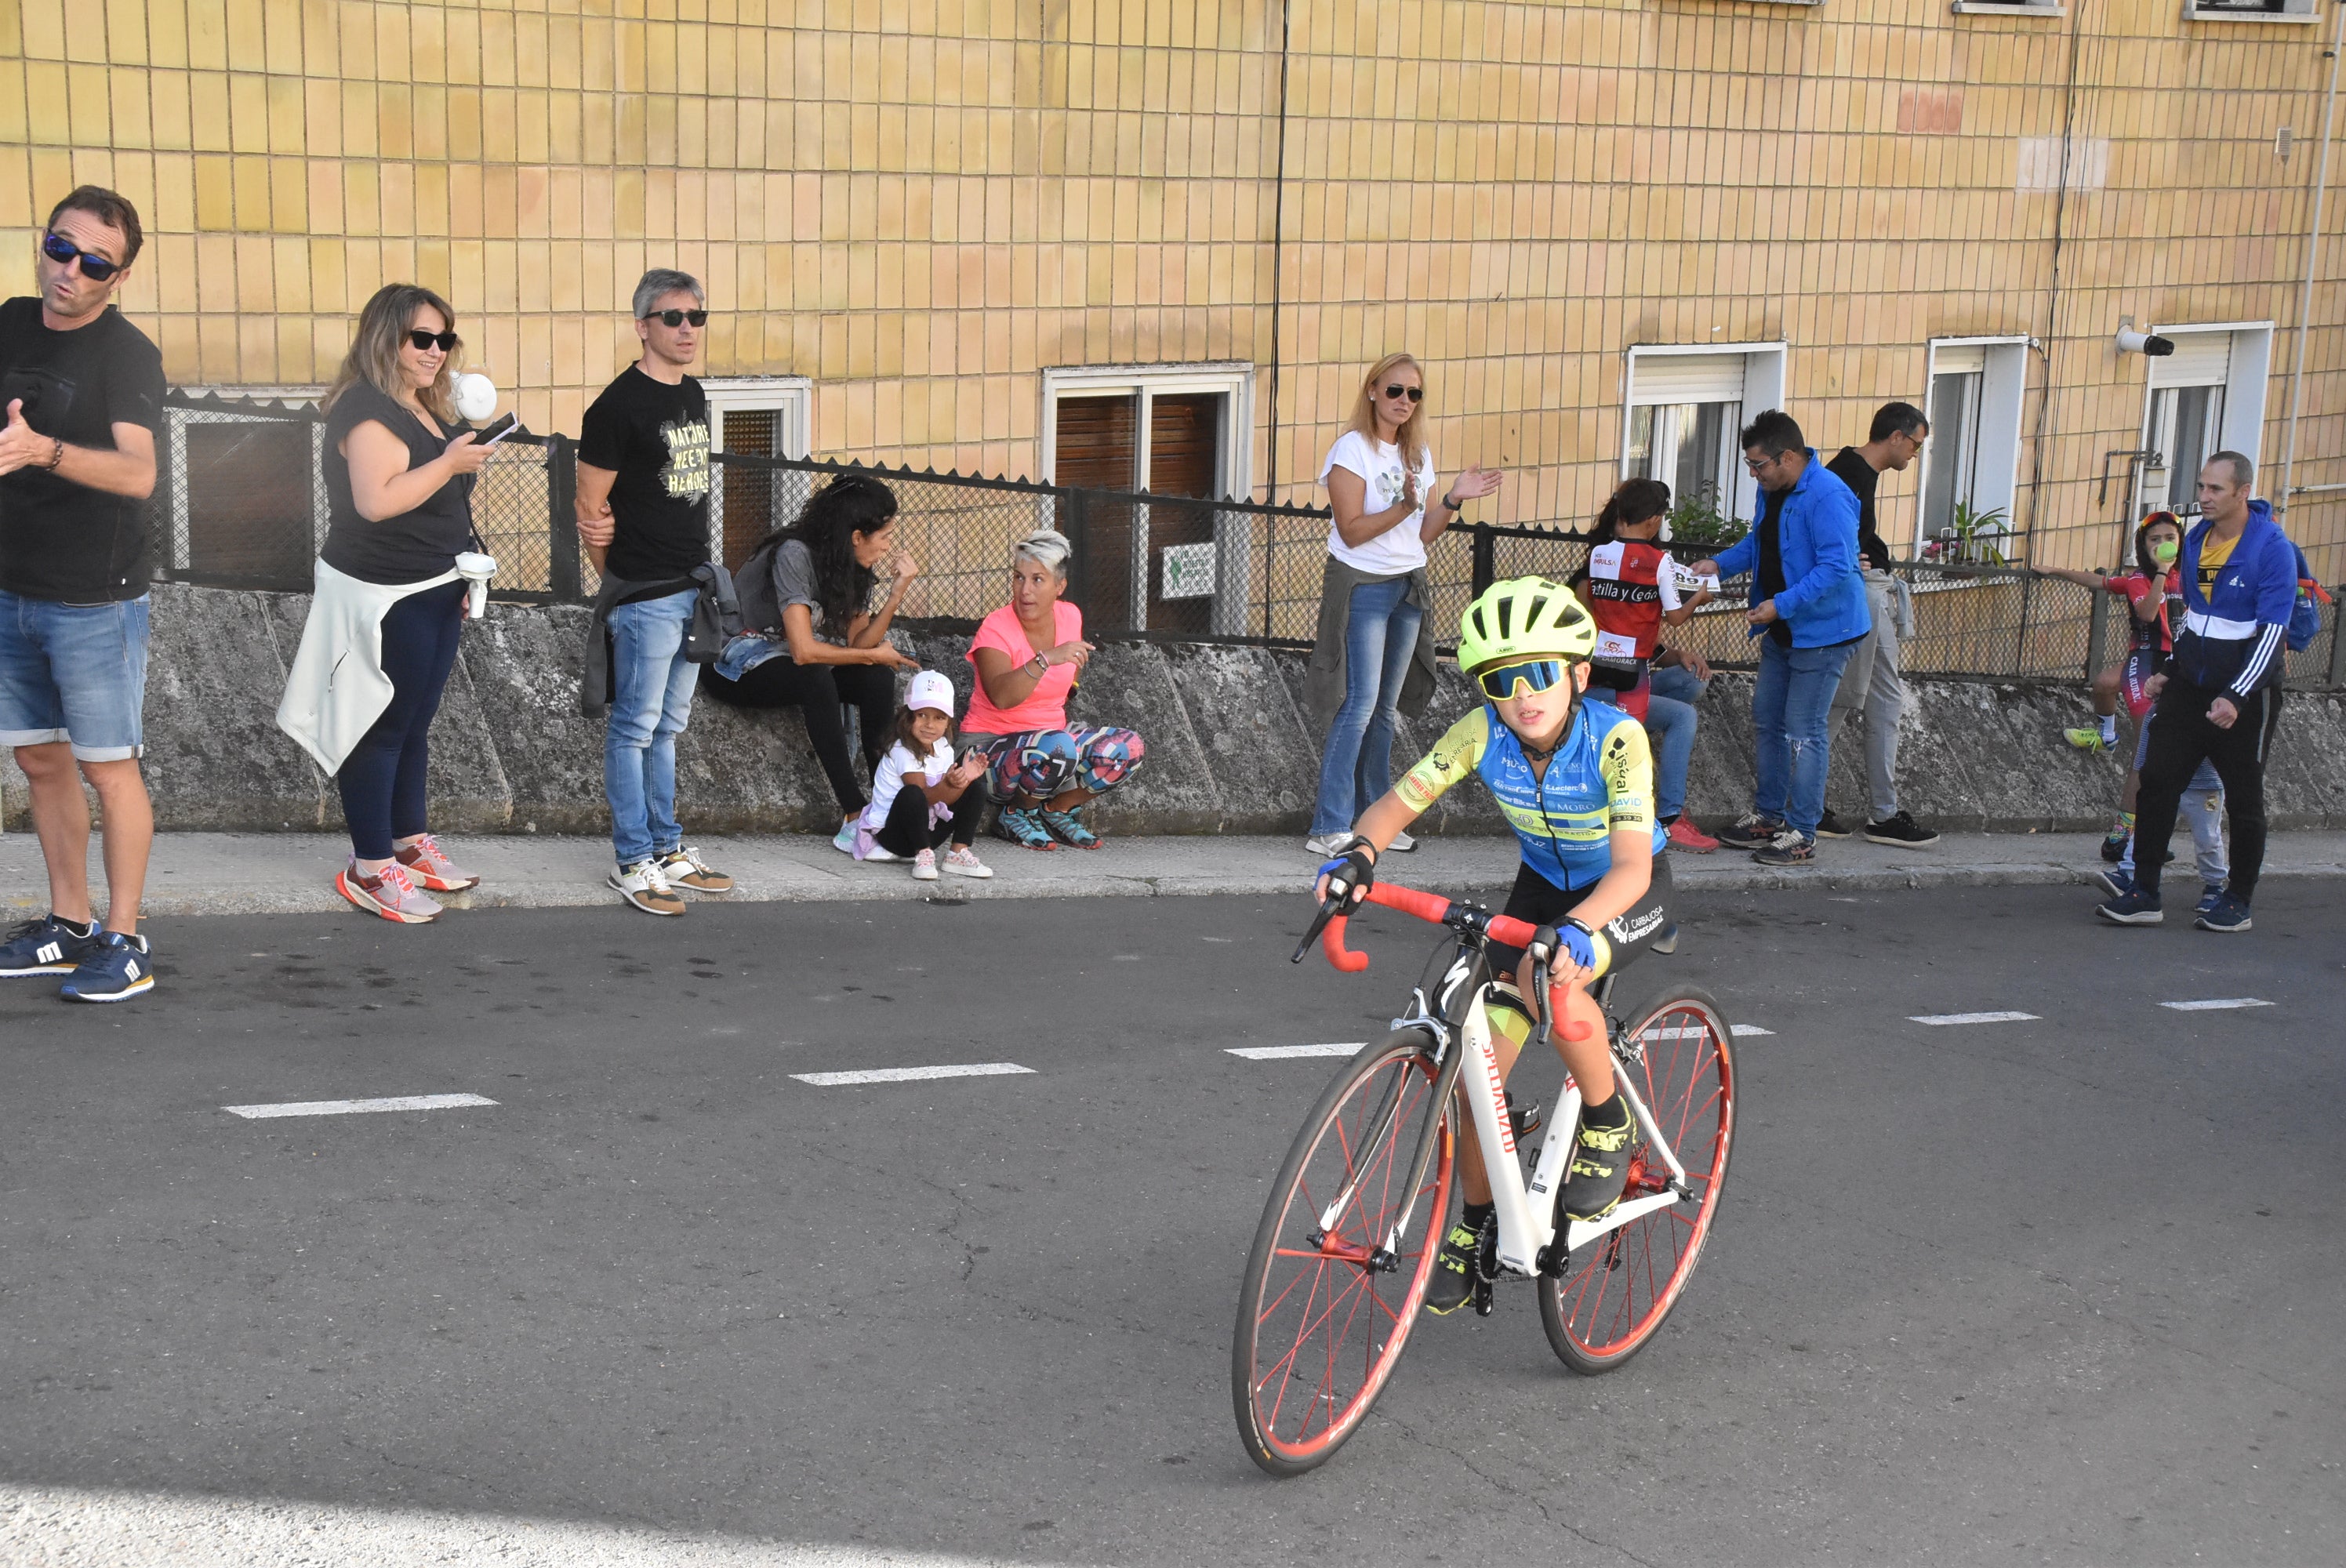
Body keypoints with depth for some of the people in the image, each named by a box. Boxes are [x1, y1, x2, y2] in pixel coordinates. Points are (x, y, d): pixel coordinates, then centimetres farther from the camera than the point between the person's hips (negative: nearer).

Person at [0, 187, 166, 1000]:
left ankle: (124, 943, 8)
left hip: (94, 600, -7)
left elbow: (137, 473, -31)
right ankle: (68, 924, 24)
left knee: (108, 768, 0)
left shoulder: (127, 353, -15)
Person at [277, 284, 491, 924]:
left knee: (415, 722, 16)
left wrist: (461, 573, 22)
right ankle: (370, 870, 3)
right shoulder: (368, 410, -17)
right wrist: (449, 462, -23)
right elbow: (376, 501, -29)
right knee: (381, 729, -4)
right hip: (382, 598, -9)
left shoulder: (425, 407, 13)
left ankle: (409, 842, 28)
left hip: (433, 590, 9)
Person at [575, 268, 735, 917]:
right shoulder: (619, 406, -13)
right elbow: (590, 505, -10)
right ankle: (633, 862, 6)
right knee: (635, 728, 0)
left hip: (693, 588, 8)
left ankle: (668, 849, 24)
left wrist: (706, 576, 8)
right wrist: (617, 582, -2)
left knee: (667, 727, 16)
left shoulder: (692, 394, 12)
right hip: (645, 595, -8)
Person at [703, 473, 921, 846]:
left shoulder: (856, 565, 1)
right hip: (738, 665, -8)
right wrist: (873, 655, -18)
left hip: (791, 664, 8)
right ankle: (855, 814, -34)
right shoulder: (795, 554, -25)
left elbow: (857, 643, -8)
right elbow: (803, 650, -31)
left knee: (878, 677, -18)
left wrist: (899, 588, -16)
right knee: (815, 679, -36)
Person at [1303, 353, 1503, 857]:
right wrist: (1404, 507, -26)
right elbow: (1352, 531, -16)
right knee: (1360, 704, -12)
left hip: (1409, 587, 7)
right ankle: (1329, 826, -9)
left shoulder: (1418, 454, 12)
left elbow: (1423, 534, 12)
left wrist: (1454, 499, -2)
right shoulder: (1353, 449, -9)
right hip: (1363, 585, -7)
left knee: (1385, 707, 9)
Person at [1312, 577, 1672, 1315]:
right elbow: (1398, 803, -18)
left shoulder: (1616, 738, -31)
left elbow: (1632, 865, -38)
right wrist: (1357, 853, -40)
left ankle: (1607, 1122, -9)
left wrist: (1576, 926, -56)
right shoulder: (1483, 733, -20)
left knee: (1552, 978, -37)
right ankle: (1478, 1224, 16)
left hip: (1627, 892, -4)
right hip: (1543, 885, 4)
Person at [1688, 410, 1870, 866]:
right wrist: (1720, 564, 4)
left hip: (1823, 631, -10)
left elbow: (1836, 567, -29)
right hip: (1781, 630, 10)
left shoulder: (1827, 496, -24)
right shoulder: (1772, 490, 6)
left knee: (1804, 732, -4)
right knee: (1768, 720, 16)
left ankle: (1801, 835, 4)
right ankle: (1768, 816, 29)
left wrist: (1781, 605, -30)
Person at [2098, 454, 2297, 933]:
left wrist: (2236, 697, -24)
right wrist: (2169, 669, 15)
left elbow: (2273, 631, -18)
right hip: (2189, 686, 6)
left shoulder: (2272, 548, -15)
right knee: (2156, 782, -2)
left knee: (2244, 799, 6)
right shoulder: (2195, 539, 5)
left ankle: (2239, 900, 18)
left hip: (2246, 694, -6)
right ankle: (2144, 894, 2)